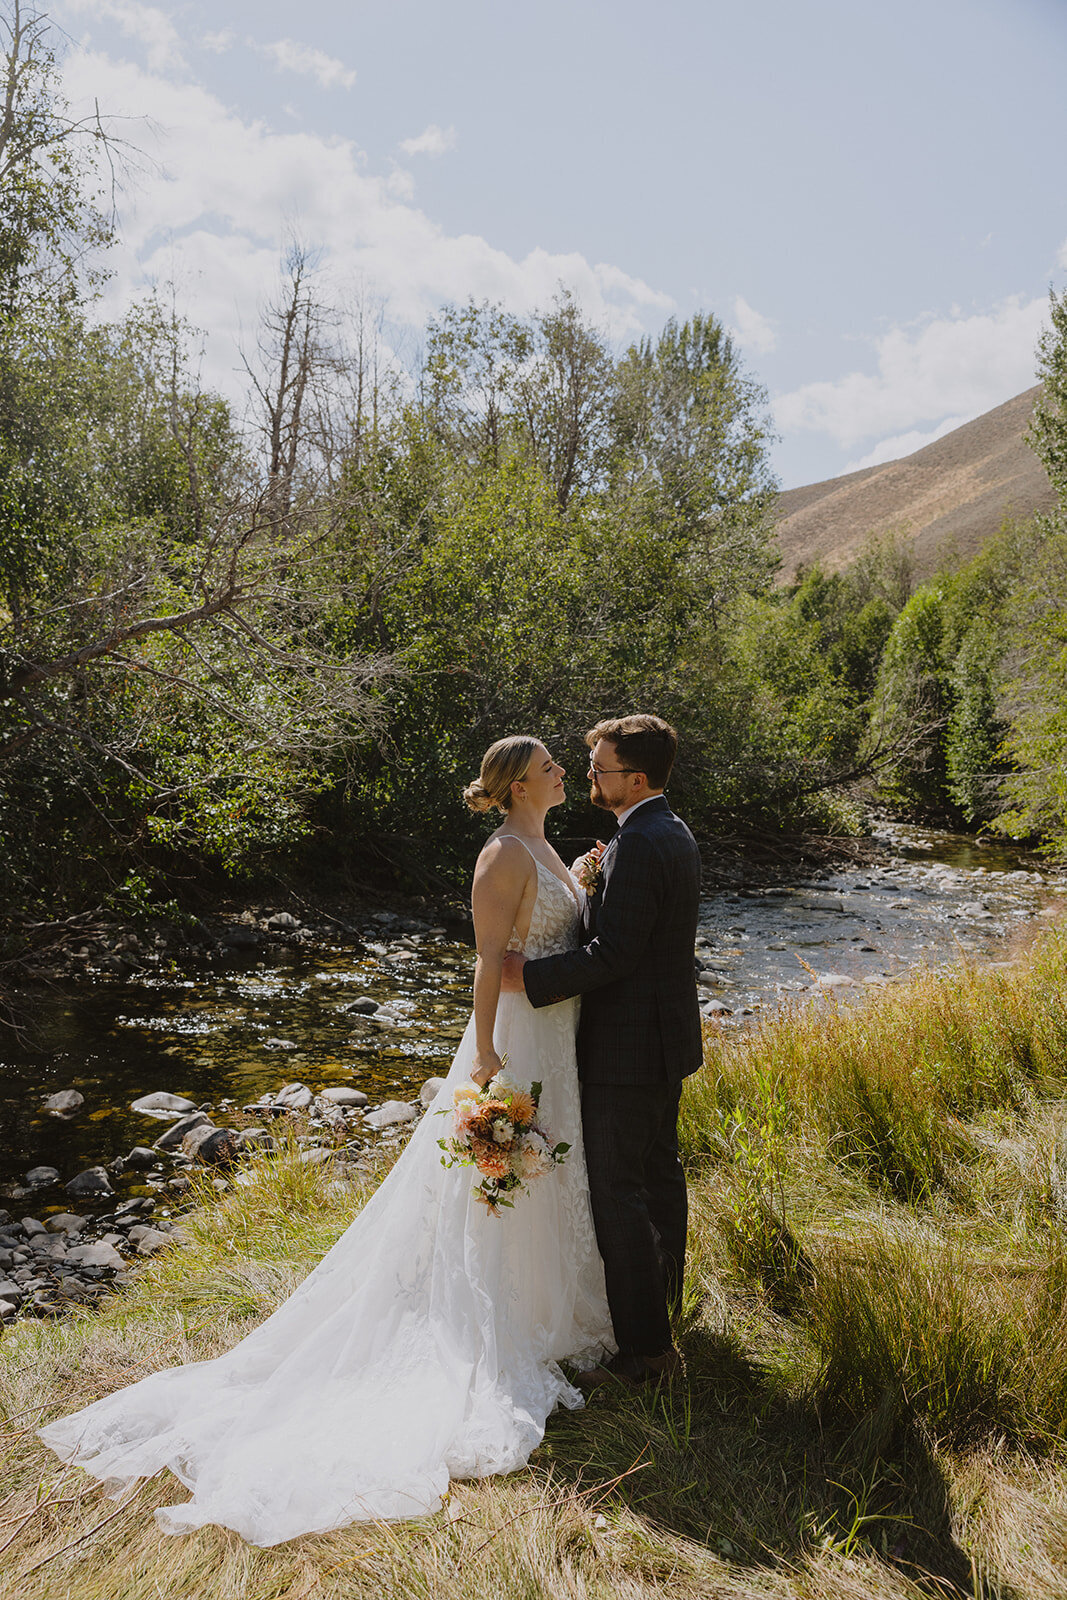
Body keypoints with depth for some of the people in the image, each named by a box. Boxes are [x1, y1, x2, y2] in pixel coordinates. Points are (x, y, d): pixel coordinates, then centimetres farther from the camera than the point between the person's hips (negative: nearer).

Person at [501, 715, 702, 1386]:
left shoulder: (637, 845, -22)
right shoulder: (677, 834, 10)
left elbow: (613, 954, -25)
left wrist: (529, 976, -20)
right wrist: (598, 882, 7)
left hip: (629, 1045, -11)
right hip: (668, 1034, 11)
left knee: (617, 1191, -1)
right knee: (659, 1169, 22)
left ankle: (644, 1348, 9)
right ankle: (661, 1301, 40)